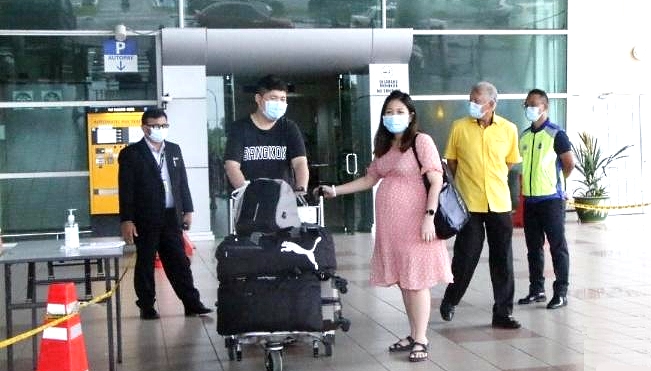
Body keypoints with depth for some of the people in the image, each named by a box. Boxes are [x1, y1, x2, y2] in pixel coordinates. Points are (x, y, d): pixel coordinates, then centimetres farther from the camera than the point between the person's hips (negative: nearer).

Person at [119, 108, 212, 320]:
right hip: (145, 219, -4)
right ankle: (147, 307, 14)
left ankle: (192, 304, 10)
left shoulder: (174, 150, 12)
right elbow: (126, 189, -8)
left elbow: (182, 182, 15)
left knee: (179, 262, 7)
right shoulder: (131, 154, -4)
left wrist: (187, 210, 10)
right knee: (145, 264, 5)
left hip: (171, 217, 4)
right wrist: (126, 221, -12)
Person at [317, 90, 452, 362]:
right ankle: (413, 335, 19)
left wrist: (429, 216, -19)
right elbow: (370, 179, 22)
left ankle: (421, 340, 3)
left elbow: (436, 181, -11)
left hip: (414, 223, -7)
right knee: (402, 280, 9)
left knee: (416, 280, -4)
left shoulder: (421, 141, -6)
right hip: (389, 224, 7)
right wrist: (335, 190, 16)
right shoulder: (384, 146, 16)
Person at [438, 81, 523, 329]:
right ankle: (450, 301, 27)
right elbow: (451, 161, 8)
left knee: (502, 260, 6)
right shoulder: (459, 127, -2)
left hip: (499, 203, 2)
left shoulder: (508, 129, 1)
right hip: (469, 204, -2)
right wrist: (465, 182, 6)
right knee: (466, 256, 4)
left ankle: (503, 313, 16)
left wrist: (493, 179, 12)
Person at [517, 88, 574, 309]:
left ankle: (561, 293, 4)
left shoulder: (556, 134, -8)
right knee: (533, 247, 11)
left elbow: (569, 164, -6)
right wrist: (529, 184, 13)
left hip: (551, 199, -7)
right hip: (530, 199, 7)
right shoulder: (524, 136, 11)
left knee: (557, 247, -1)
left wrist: (554, 182, 7)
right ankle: (537, 290, 20)